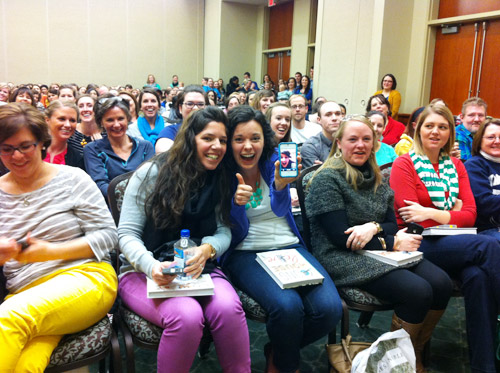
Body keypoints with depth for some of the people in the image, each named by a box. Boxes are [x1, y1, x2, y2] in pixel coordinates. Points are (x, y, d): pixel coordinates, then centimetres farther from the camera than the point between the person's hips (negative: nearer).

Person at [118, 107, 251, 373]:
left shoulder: (221, 180, 6)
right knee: (187, 315, -33)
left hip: (197, 269, 3)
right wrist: (152, 266, -27)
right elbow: (127, 234, -7)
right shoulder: (152, 173, -5)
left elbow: (224, 231, 3)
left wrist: (207, 249, -22)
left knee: (228, 307, -30)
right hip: (144, 272, -2)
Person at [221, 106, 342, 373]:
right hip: (245, 253, -3)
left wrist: (280, 184, -37)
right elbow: (239, 231, -5)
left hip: (289, 247, 3)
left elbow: (280, 209, -14)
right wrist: (238, 202, -27)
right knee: (287, 306, -31)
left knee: (329, 309, -20)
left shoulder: (274, 161, 1)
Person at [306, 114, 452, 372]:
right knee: (418, 292, -23)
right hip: (343, 257, -7)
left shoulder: (374, 177, 13)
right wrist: (391, 242, -12)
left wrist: (374, 228, -15)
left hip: (382, 250, 7)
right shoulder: (327, 179, -10)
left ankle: (416, 351, 10)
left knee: (442, 284, -13)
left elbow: (392, 224, 9)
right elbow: (340, 237, -15)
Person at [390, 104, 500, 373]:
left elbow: (470, 215, 6)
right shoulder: (404, 164, 2)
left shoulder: (456, 166, 18)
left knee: (478, 276, -30)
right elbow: (411, 215, -7)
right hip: (418, 243, -5)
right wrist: (452, 212, -6)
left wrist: (432, 213, -9)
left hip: (455, 244, 5)